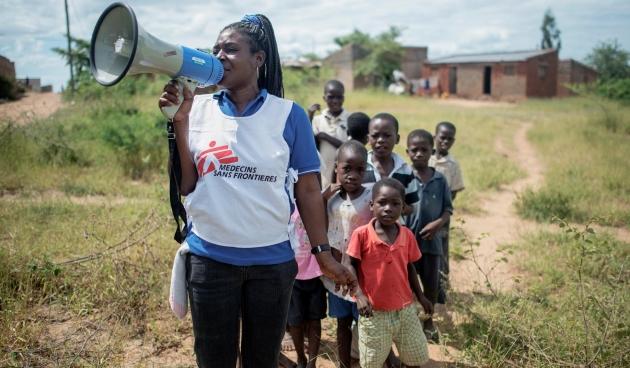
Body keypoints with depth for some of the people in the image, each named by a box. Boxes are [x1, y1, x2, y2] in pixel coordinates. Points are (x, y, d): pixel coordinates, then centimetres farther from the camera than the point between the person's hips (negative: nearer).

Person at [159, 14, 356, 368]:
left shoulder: (289, 115, -5)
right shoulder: (198, 109, 0)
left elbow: (308, 189, -2)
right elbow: (185, 185, -3)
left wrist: (324, 253, -4)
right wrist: (179, 120, -11)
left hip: (271, 261, -1)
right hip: (209, 259, 1)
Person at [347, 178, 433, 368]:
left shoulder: (407, 235, -2)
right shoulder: (361, 234, -14)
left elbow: (410, 268, 10)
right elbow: (352, 267, -8)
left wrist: (420, 297, 13)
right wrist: (360, 296, -20)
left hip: (405, 309, 4)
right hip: (375, 312, -3)